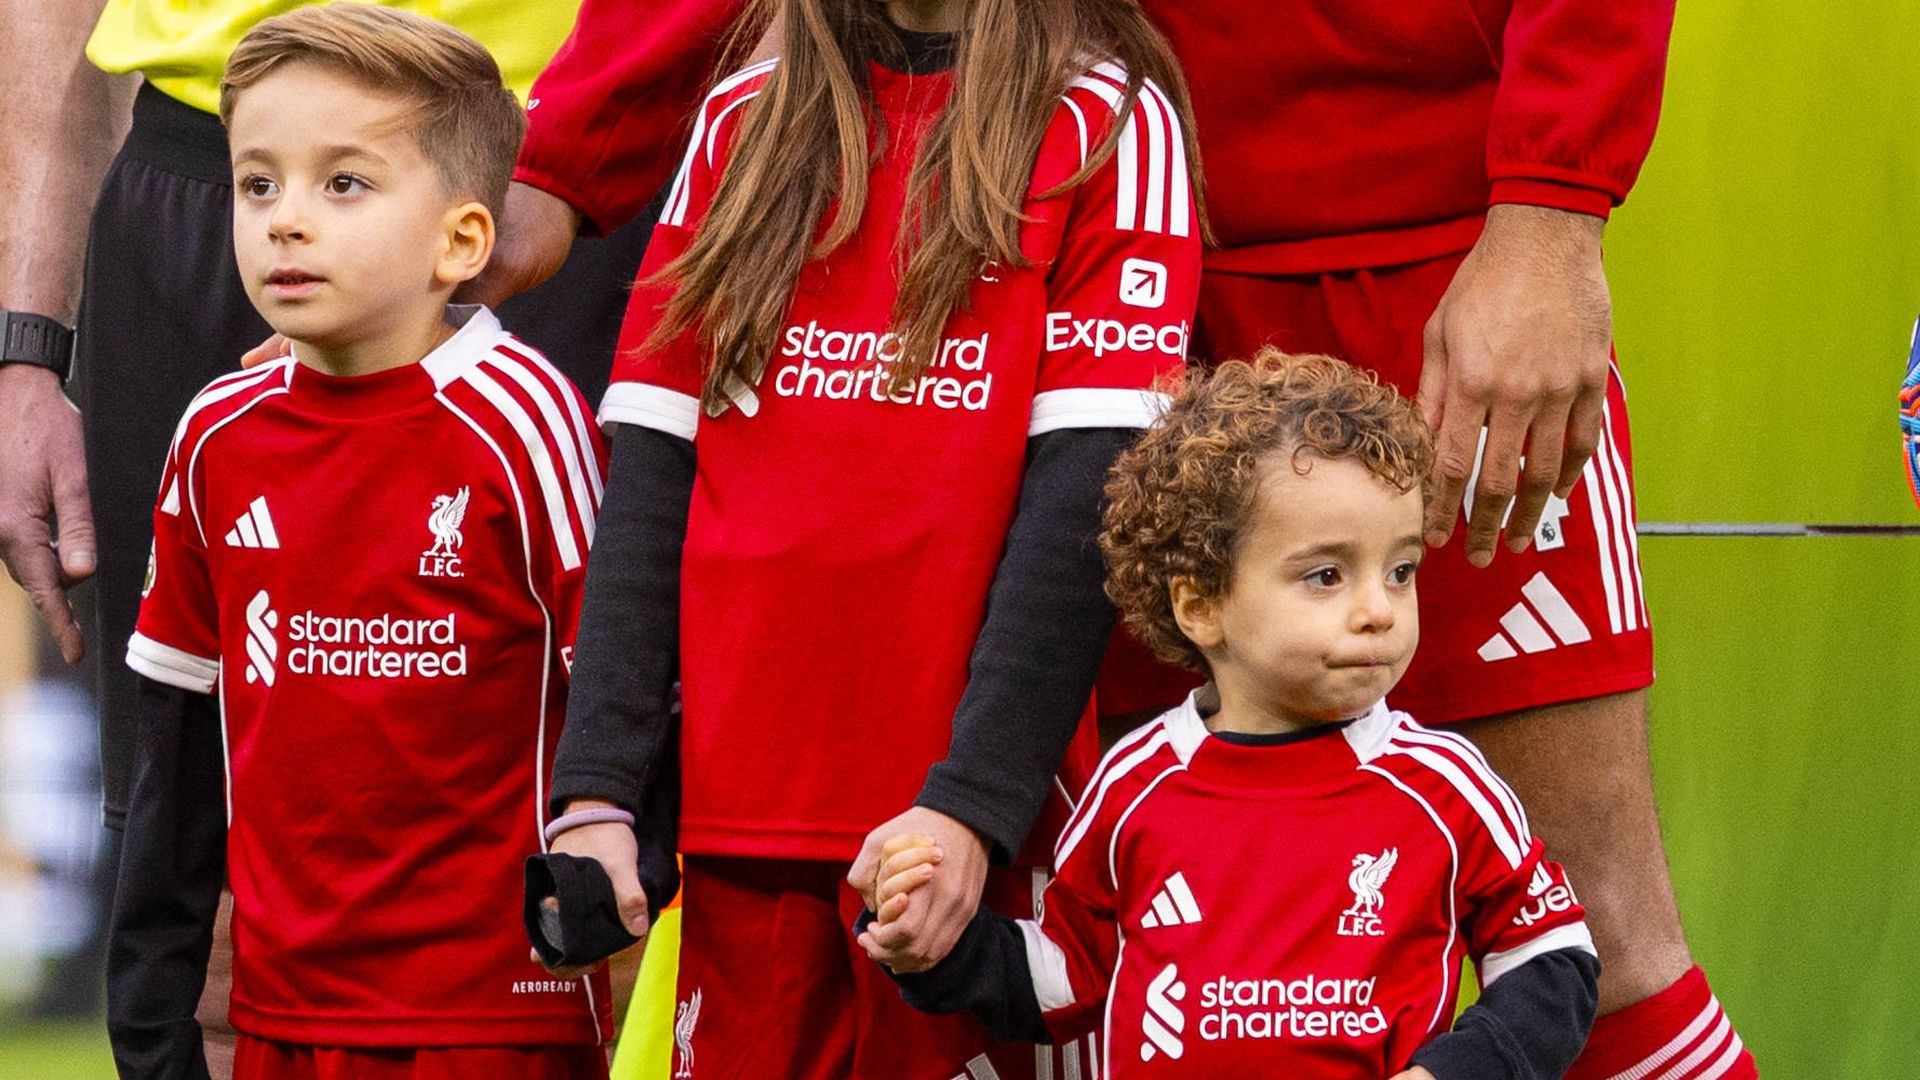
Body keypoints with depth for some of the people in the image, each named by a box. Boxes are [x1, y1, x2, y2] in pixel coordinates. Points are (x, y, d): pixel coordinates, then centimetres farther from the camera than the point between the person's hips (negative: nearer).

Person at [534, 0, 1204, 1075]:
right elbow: (651, 475, 8)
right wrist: (598, 787, -3)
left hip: (965, 824, -4)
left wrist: (969, 805, -19)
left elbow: (1085, 498, -10)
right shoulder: (743, 122, 13)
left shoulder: (1111, 124, -1)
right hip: (737, 812, 4)